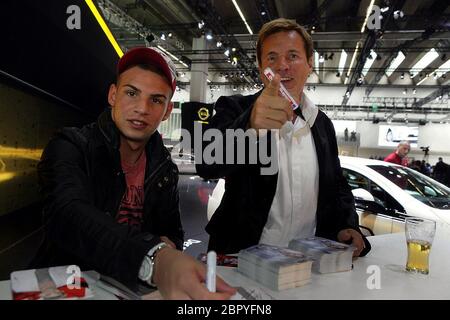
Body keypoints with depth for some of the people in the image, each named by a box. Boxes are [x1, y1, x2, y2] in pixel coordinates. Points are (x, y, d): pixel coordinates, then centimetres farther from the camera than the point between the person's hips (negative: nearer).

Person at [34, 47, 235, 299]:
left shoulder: (164, 168, 3)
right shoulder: (69, 147, -11)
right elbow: (68, 217, -30)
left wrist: (168, 246, -10)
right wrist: (154, 259, -46)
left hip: (135, 285, 4)